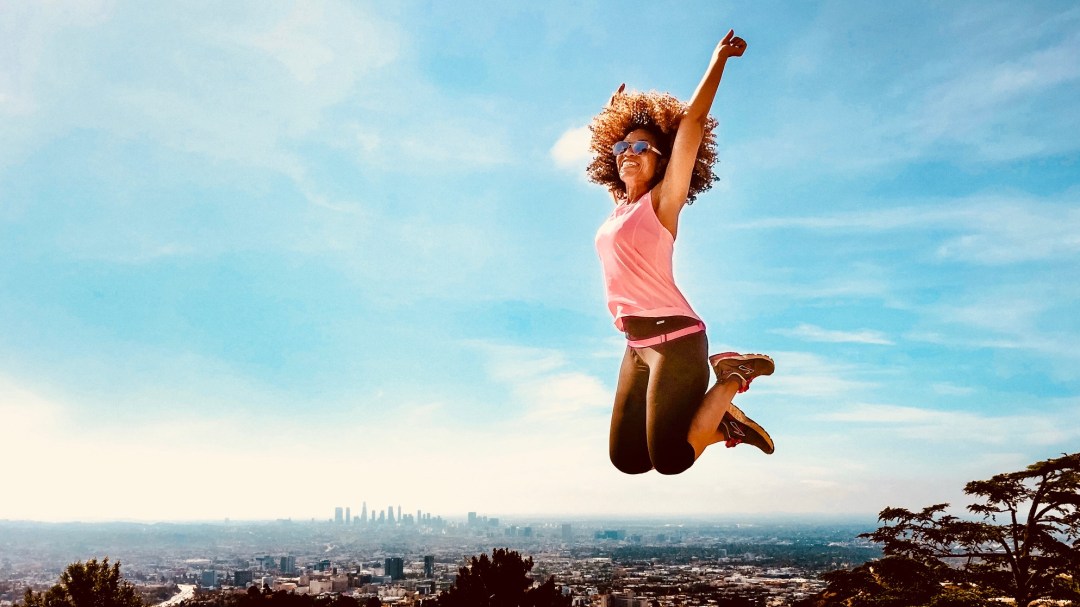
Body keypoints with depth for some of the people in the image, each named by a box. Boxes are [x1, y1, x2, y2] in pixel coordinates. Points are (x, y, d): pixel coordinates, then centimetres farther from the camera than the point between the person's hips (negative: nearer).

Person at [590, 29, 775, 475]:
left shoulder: (662, 200, -1)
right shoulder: (618, 205, 16)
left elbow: (692, 119, -7)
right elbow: (607, 145, 35)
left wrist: (718, 60, -2)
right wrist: (617, 110, 40)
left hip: (675, 338, -7)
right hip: (637, 347, 8)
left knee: (670, 459, -12)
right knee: (627, 460, 7)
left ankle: (734, 376, 8)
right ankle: (721, 423, 21)